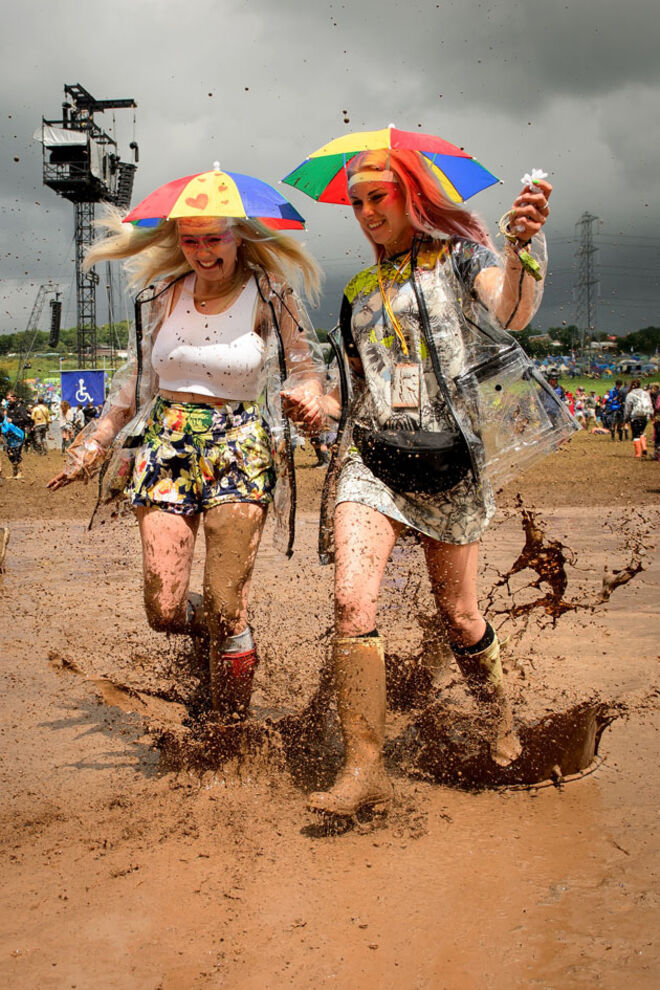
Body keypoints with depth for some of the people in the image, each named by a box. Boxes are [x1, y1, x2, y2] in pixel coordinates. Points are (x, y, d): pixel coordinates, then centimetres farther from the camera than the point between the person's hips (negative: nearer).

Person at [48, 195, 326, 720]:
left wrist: (308, 396, -20)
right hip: (167, 442, 3)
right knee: (164, 611, -2)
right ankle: (218, 624, 34)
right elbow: (136, 377, 17)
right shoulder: (162, 297, 8)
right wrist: (94, 443, 14)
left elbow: (306, 362, 4)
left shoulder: (270, 296, -1)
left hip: (239, 446, -3)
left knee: (227, 613, -6)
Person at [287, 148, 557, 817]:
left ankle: (497, 713, 35)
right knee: (351, 598, -17)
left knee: (457, 612, 5)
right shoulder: (358, 293, 16)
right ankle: (364, 769, -11)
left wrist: (522, 246, -36)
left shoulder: (459, 255, 3)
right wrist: (321, 404, 8)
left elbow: (512, 314, -19)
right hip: (370, 451, 3)